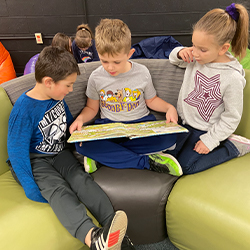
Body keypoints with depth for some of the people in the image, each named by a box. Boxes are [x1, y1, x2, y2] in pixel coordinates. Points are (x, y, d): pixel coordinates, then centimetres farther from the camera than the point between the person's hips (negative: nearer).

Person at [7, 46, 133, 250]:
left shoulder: (57, 97, 3)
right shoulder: (23, 110, -21)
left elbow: (68, 122, 22)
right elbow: (17, 152, -19)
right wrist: (30, 186, -22)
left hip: (59, 153, 6)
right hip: (34, 160, -6)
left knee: (81, 178, -22)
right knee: (57, 188, -32)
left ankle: (111, 225, -35)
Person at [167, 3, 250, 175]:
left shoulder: (232, 78, -24)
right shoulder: (196, 58, -8)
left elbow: (232, 117, -16)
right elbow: (174, 59, 13)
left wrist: (209, 140, -16)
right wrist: (180, 53, -11)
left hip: (205, 130, -6)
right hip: (185, 122, 6)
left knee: (185, 166, -6)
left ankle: (234, 145, 6)